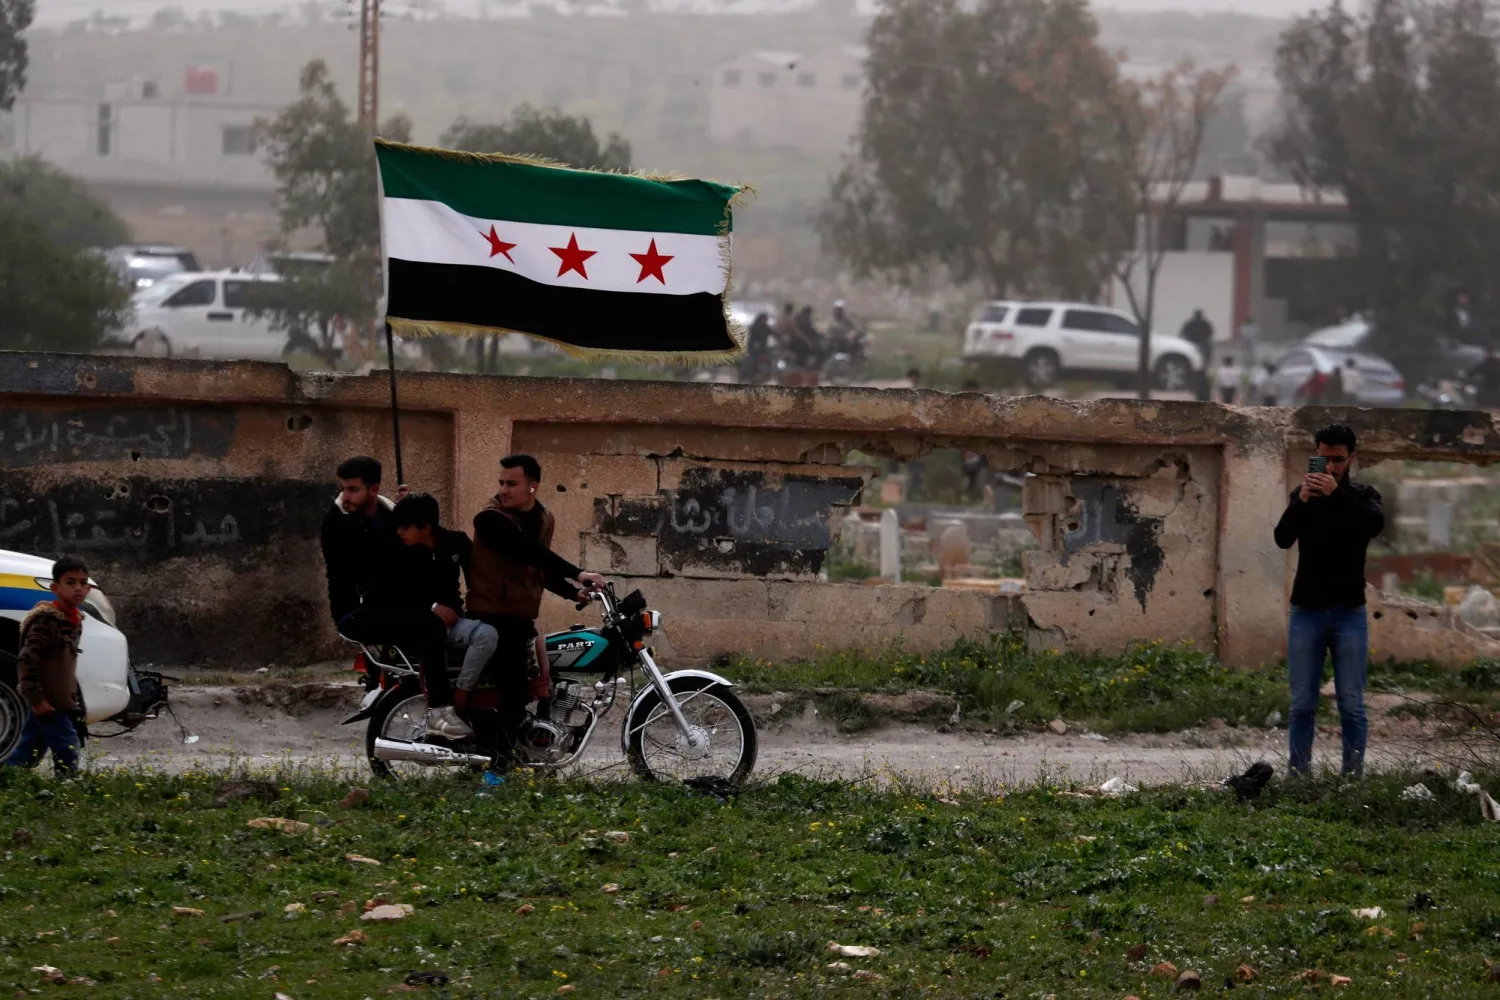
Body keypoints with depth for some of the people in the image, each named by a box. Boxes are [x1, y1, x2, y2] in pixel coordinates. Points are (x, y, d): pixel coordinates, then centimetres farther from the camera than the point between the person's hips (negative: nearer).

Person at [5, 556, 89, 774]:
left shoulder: (74, 620, 12)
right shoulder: (46, 620, -16)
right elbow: (26, 660, -21)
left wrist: (71, 697, 19)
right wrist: (36, 698, -23)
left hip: (61, 702, 9)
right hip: (47, 704, -9)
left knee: (27, 755, 11)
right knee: (67, 751, -10)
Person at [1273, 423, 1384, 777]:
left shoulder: (1363, 495, 4)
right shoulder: (1303, 495, 8)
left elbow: (1376, 524, -18)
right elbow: (1283, 538, -8)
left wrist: (1337, 494, -28)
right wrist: (1301, 502, -24)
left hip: (1349, 614, -1)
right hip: (1306, 612, 1)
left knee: (1351, 705, -2)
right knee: (1302, 705, 1)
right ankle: (1298, 777, 3)